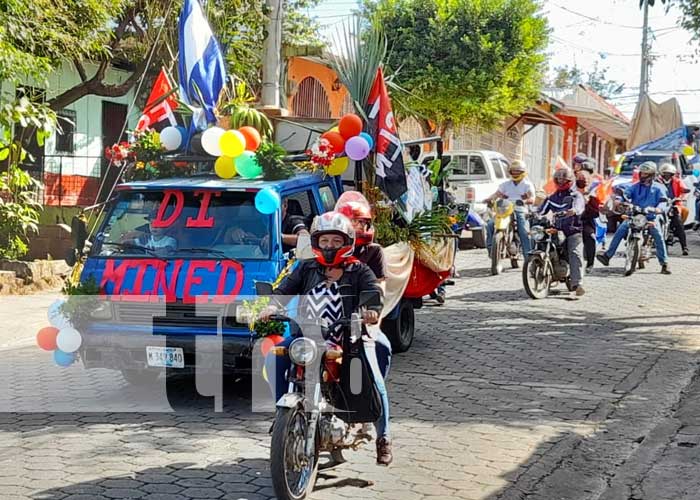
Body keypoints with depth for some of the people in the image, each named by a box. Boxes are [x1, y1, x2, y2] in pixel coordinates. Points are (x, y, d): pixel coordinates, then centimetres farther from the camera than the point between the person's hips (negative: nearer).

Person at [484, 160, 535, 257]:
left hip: (520, 211, -3)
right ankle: (490, 247, -10)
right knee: (490, 225, -19)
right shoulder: (506, 184, 20)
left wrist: (525, 201, -33)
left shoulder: (527, 185, 7)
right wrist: (489, 198, -16)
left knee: (524, 232, -22)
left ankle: (528, 254, -20)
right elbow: (497, 193, 7)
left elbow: (532, 198, -9)